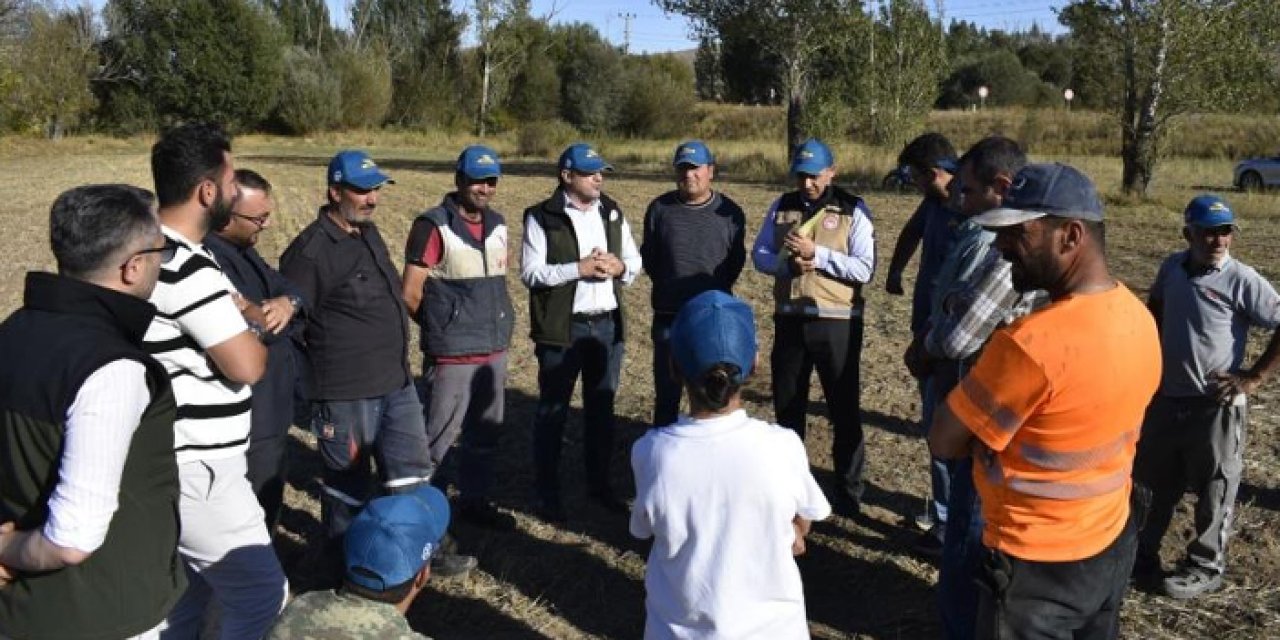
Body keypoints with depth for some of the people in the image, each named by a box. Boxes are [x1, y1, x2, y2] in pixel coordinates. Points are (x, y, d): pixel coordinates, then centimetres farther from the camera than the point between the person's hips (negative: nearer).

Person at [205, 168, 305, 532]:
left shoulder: (242, 249, 10)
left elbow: (287, 287, 9)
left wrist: (288, 303, -14)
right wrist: (275, 316, -13)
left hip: (270, 411, 10)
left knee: (268, 506, 25)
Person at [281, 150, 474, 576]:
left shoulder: (368, 232, 10)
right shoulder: (310, 251, -18)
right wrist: (326, 365, -6)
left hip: (397, 383, 8)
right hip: (347, 394, -8)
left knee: (412, 475, 17)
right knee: (348, 485, 9)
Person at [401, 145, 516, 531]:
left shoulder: (497, 225, 9)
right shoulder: (434, 226, -12)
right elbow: (410, 294, -11)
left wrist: (498, 325, 11)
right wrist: (442, 327, 2)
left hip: (495, 351, 7)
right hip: (453, 355, -7)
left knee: (485, 433, 17)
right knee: (438, 437, 1)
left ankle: (474, 500, 33)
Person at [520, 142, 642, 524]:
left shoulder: (612, 213, 9)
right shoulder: (542, 218, -7)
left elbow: (635, 261, 12)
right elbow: (530, 273, -13)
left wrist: (619, 267, -10)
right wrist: (579, 268, -21)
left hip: (607, 324, 5)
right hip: (562, 327, -5)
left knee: (601, 407, 14)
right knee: (552, 410, 4)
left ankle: (599, 484, 28)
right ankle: (547, 494, 15)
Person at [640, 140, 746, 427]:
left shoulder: (729, 212, -1)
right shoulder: (659, 208, 0)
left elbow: (736, 262, 8)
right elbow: (648, 257, 11)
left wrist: (716, 290, 7)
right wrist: (668, 285, 11)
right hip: (668, 316, 1)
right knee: (666, 393, 10)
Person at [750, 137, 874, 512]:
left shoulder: (853, 211, -5)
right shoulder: (781, 207, 7)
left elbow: (864, 269, -13)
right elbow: (759, 256, 5)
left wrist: (817, 254, -21)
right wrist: (787, 262, -15)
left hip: (837, 322, -4)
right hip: (789, 320, 4)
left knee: (844, 408, 8)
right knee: (786, 405, 15)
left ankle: (848, 491, 23)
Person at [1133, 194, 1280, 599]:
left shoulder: (1243, 280, -16)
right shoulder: (1173, 267, 0)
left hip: (1215, 405, -5)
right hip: (1166, 397, 5)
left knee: (1214, 490, 10)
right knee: (1154, 481, 17)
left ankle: (1205, 568, 26)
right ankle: (1142, 554, 33)